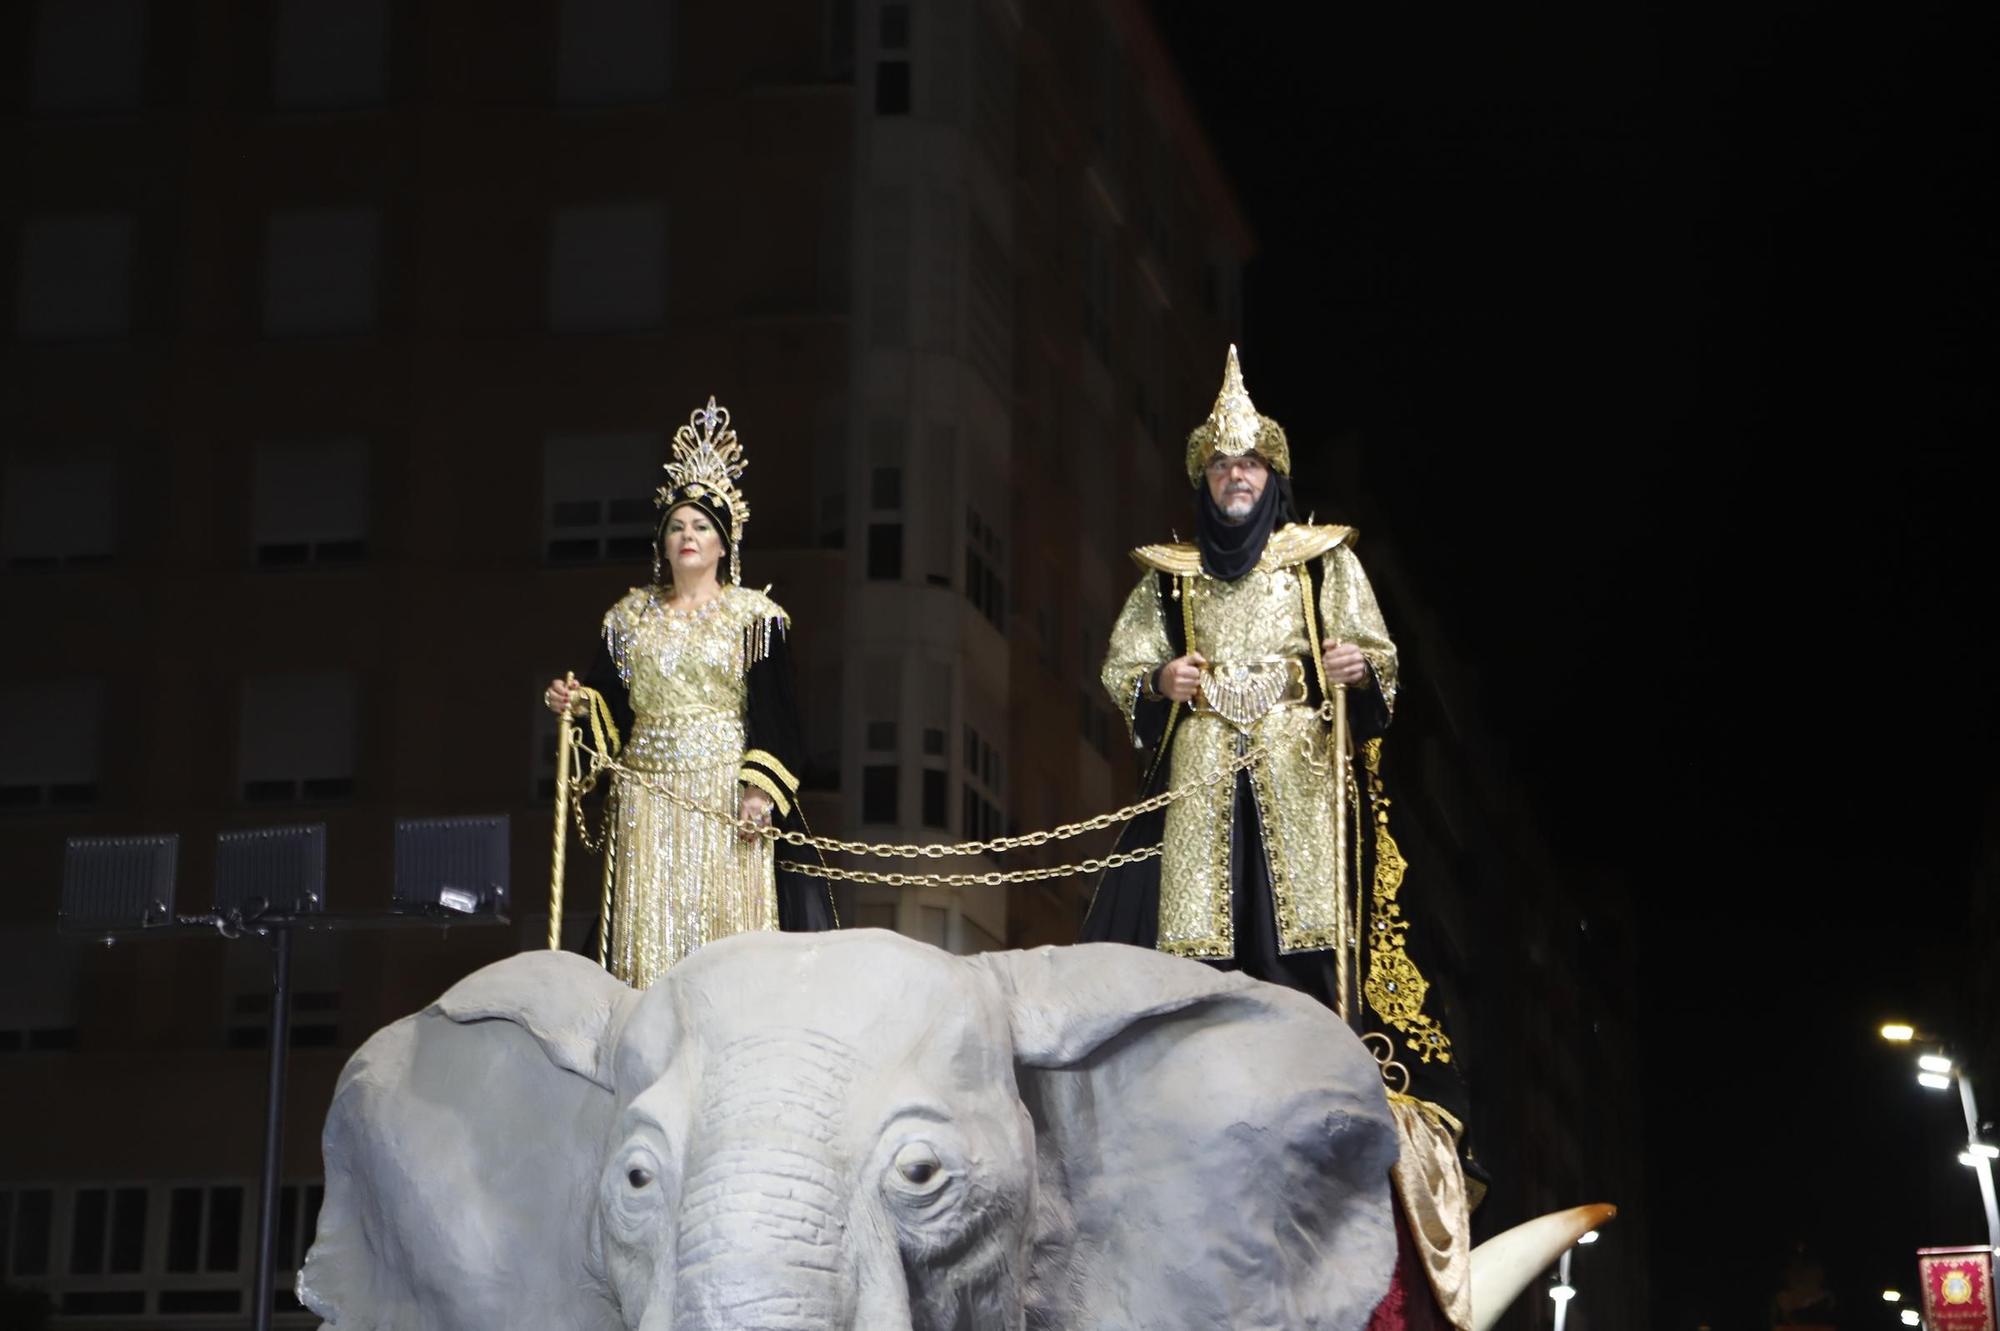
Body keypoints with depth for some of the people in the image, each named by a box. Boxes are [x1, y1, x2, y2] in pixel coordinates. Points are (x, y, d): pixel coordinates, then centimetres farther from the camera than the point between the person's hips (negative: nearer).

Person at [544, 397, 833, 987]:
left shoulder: (753, 617, 4)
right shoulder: (631, 616, 14)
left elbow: (774, 714, -3)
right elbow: (608, 705, 12)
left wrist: (762, 790, -14)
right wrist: (573, 702, -9)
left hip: (726, 797, -3)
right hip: (646, 799, 3)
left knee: (726, 924, -8)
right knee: (649, 933, -2)